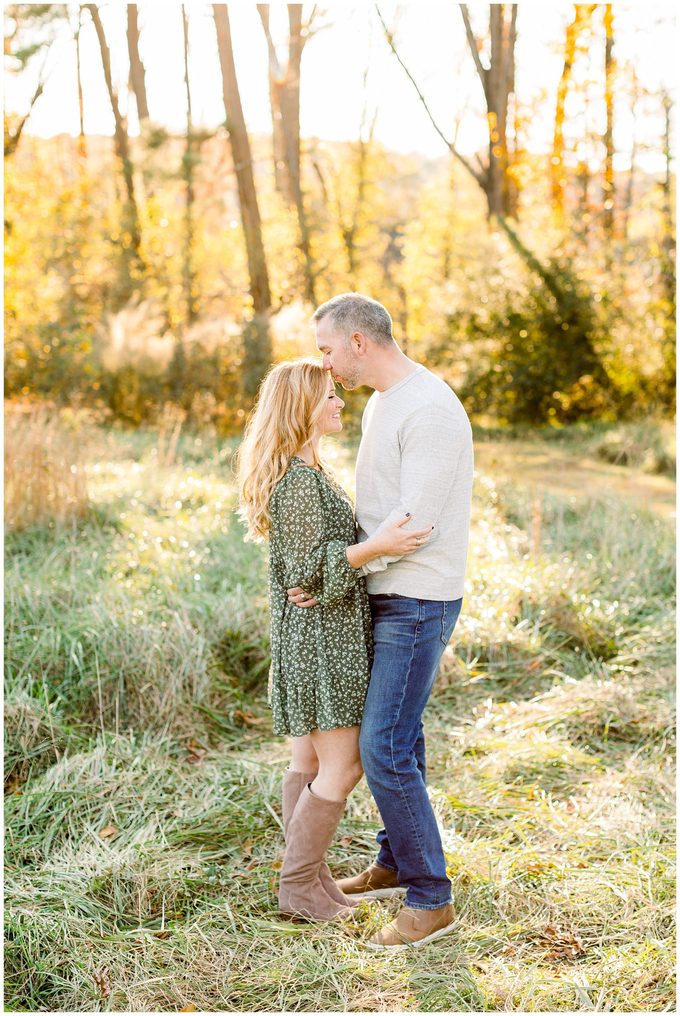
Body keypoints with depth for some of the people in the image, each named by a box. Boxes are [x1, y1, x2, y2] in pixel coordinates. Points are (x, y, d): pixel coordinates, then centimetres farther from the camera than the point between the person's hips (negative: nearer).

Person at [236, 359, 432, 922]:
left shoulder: (308, 470, 13)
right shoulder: (299, 478, -19)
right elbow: (309, 569, -22)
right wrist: (377, 546, -29)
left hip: (327, 629, 10)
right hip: (320, 631, -10)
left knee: (311, 758, 15)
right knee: (342, 765, -4)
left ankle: (308, 873, 24)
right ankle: (299, 884, 7)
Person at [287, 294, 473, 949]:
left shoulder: (432, 411, -21)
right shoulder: (380, 404, 12)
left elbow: (414, 522, -24)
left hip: (418, 604, -10)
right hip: (388, 598, 10)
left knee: (383, 748, -9)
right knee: (394, 736, 18)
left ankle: (430, 900, 3)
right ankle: (395, 864, 34)